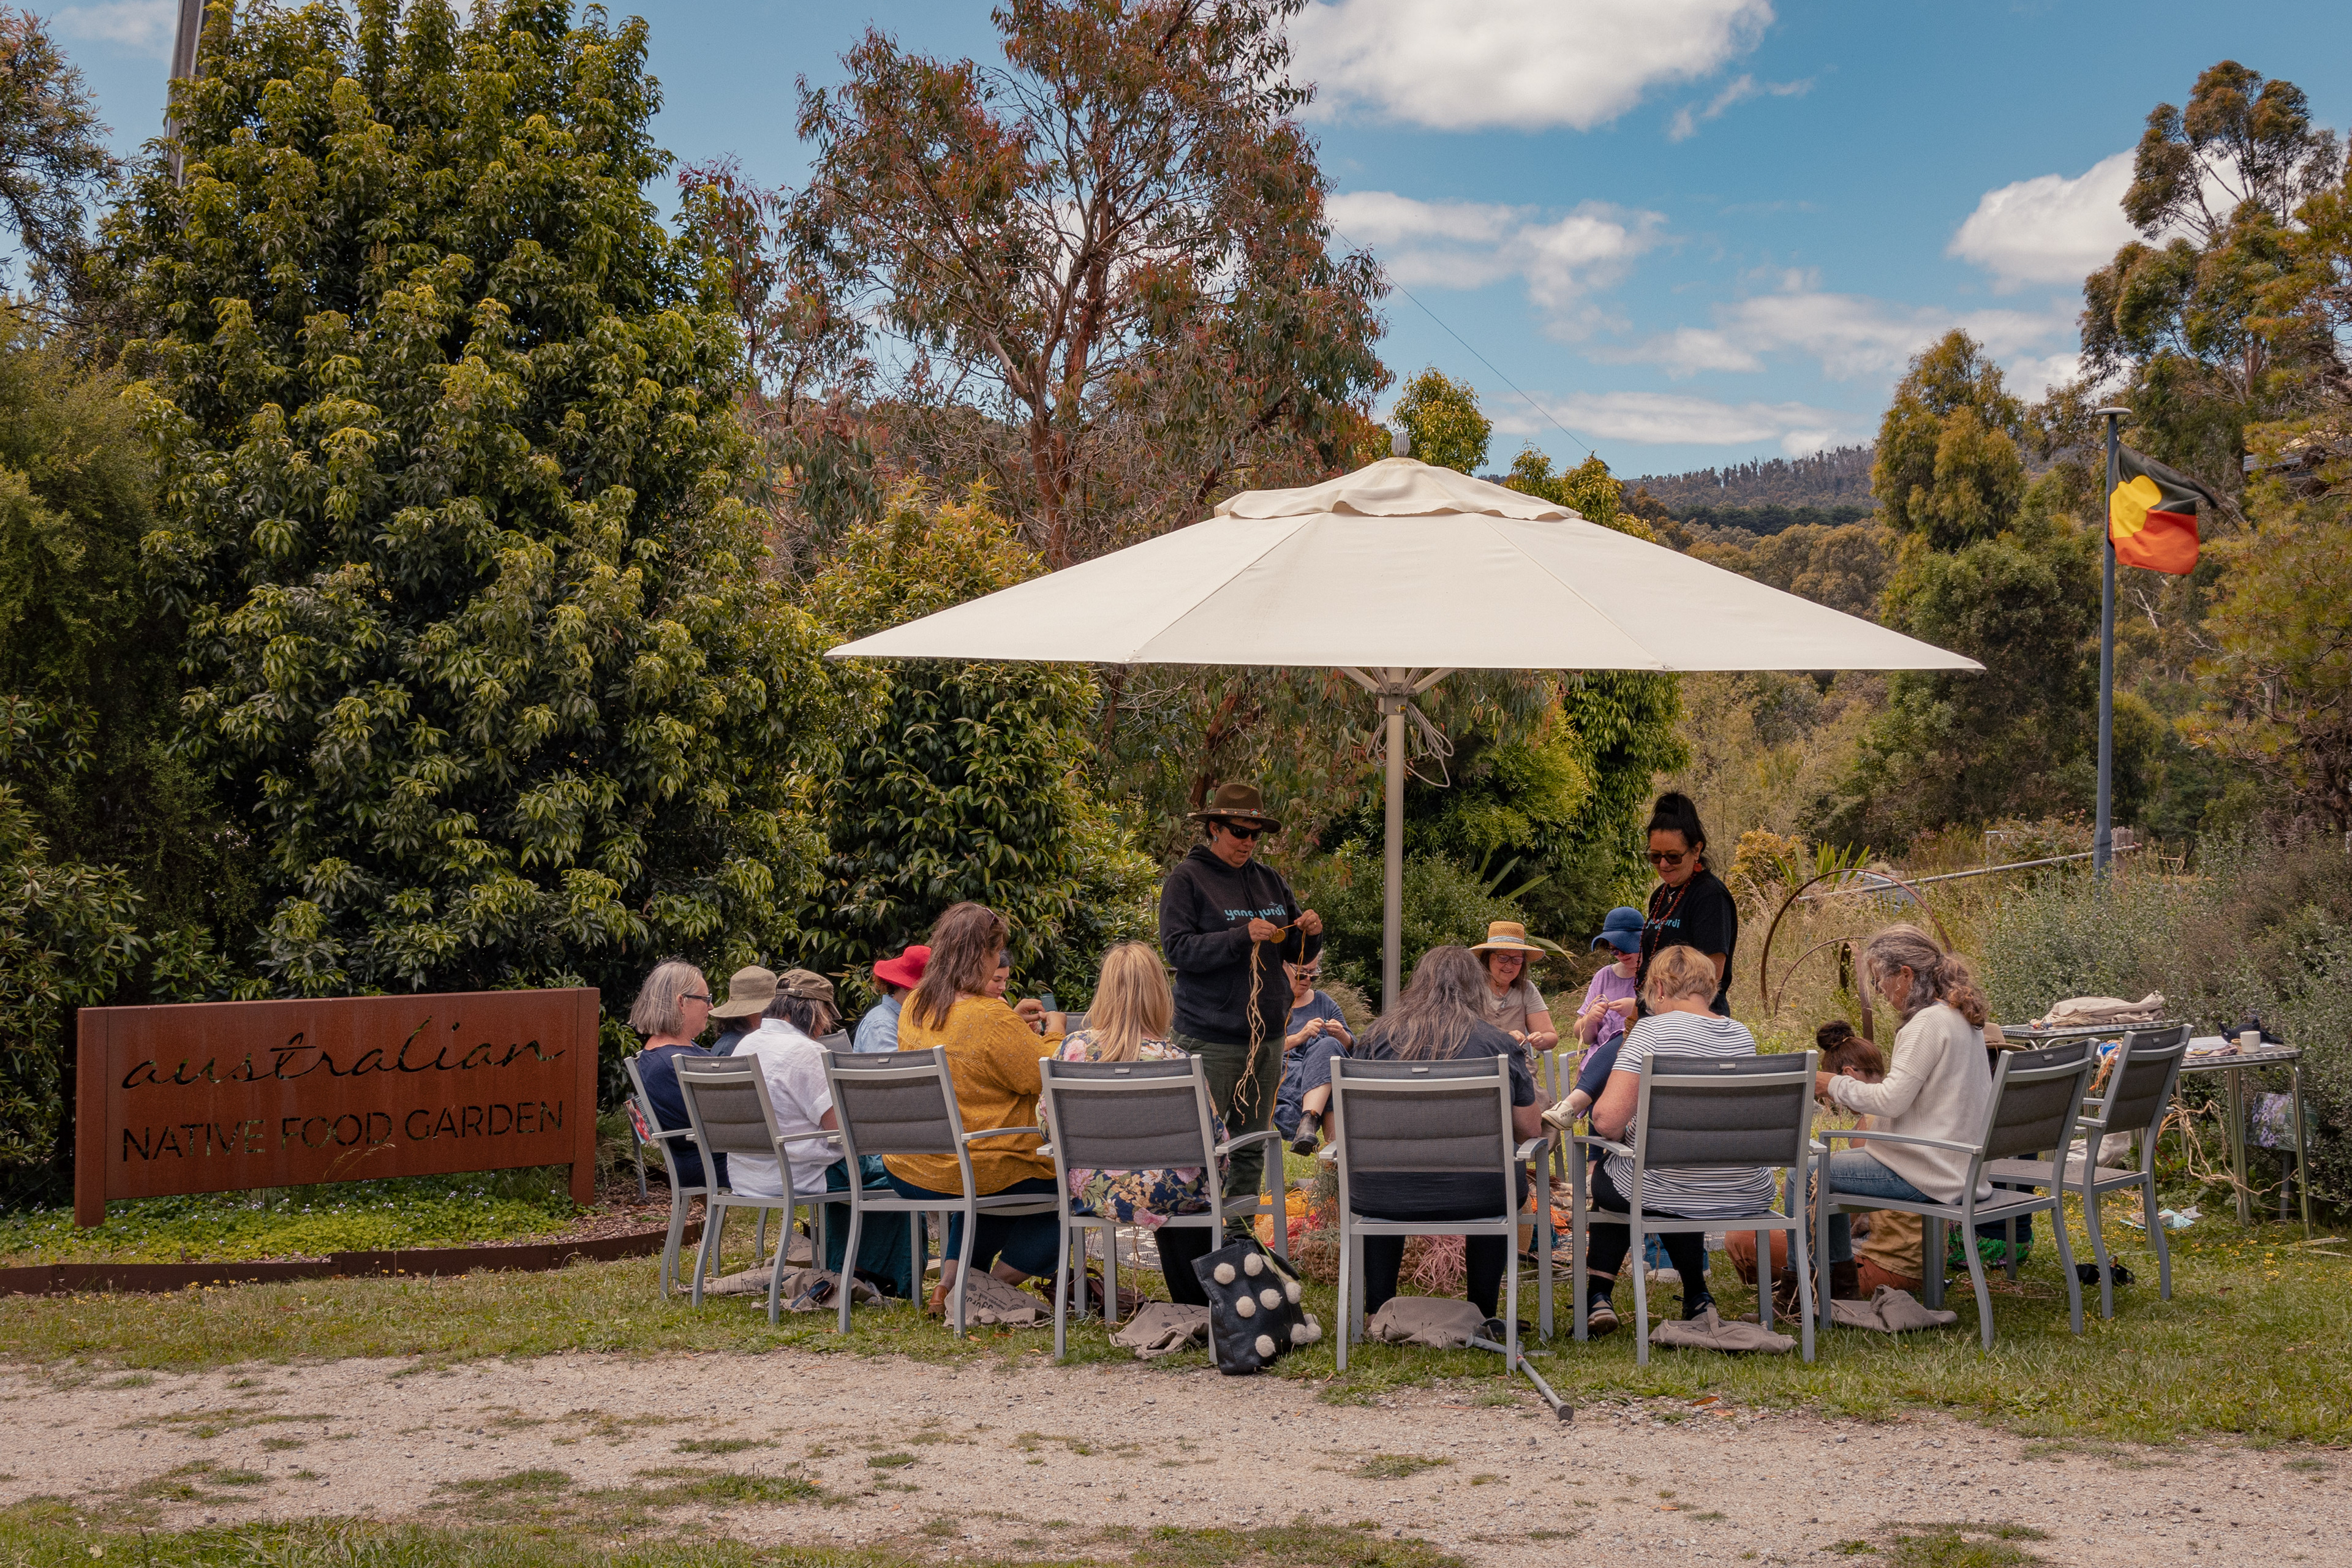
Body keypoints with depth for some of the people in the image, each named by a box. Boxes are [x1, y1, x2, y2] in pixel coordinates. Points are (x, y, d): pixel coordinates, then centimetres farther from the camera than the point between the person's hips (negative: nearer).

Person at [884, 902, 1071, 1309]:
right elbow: (1042, 1077, -13)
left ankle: (951, 1278, 23)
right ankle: (996, 1284, 10)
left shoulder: (914, 1008, 2)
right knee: (1063, 1183, 15)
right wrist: (1054, 1032, 4)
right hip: (972, 1173, -8)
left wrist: (1014, 1023, 19)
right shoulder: (990, 1016, -23)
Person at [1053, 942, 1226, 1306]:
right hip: (1161, 1194, -4)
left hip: (1092, 1192, 4)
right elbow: (1213, 1136, -13)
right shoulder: (1172, 1060, -18)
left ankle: (1189, 1303, 44)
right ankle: (1199, 1304, 38)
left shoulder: (1073, 1047, -10)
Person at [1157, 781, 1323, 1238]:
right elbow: (1178, 947, -14)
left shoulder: (1268, 879, 14)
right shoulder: (1187, 878, -3)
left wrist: (1312, 933, -4)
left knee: (1252, 1145, 10)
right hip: (1211, 1037, -6)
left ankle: (1240, 1232, 17)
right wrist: (1241, 937, -23)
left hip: (1267, 1035, 6)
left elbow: (1297, 954, 19)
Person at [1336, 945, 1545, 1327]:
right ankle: (1482, 1314, 38)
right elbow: (1531, 1130, 7)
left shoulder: (1378, 1037, 3)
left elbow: (1345, 1128, 11)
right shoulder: (1500, 1045, -1)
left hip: (1382, 1199, 1)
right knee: (1510, 1184, 35)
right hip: (1477, 1198, -1)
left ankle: (1378, 1310, 40)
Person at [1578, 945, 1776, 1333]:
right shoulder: (1742, 1035, 4)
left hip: (1666, 1193, -4)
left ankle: (1598, 1295, 26)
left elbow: (1607, 1120, -21)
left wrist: (1620, 1132, 2)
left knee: (1606, 1174, 31)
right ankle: (1697, 1297, 38)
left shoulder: (1650, 1030, -13)